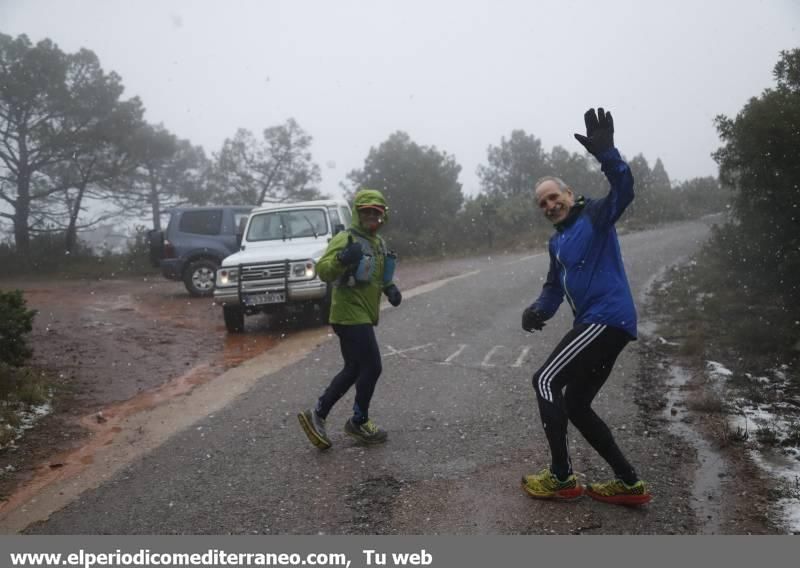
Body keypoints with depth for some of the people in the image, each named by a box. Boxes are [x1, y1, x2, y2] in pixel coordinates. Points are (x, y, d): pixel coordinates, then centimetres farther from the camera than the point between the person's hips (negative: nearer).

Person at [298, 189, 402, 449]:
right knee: (372, 368, -5)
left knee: (354, 370, 15)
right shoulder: (346, 239, -14)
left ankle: (317, 415, 21)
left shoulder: (378, 242, 14)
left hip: (363, 316, 10)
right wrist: (342, 258, -45)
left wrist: (390, 288, 8)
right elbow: (323, 271, -26)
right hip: (351, 315, -10)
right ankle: (359, 422, 13)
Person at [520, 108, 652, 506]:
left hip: (608, 318, -9)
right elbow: (554, 288, 22)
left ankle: (561, 478, -1)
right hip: (594, 323, 9)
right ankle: (629, 484, 19)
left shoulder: (595, 216, -1)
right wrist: (538, 310, 1)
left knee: (546, 381, -11)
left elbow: (623, 190, -20)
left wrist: (605, 152, -36)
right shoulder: (556, 243, 21)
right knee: (576, 405, 11)